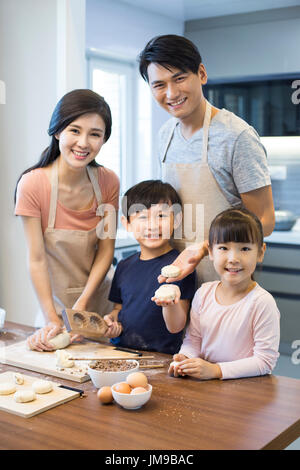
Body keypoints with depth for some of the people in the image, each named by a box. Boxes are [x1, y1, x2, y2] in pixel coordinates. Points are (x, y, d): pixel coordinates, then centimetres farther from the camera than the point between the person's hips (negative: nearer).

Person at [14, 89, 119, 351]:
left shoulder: (108, 182, -9)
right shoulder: (32, 185, -19)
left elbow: (106, 250, -8)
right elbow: (37, 259, -18)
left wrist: (81, 306, -16)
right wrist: (52, 320, -20)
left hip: (100, 299, 3)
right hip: (56, 306, -3)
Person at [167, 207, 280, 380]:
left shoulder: (262, 302, -12)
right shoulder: (204, 293, 4)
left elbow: (265, 361, -13)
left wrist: (216, 370, -20)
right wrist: (185, 359, -9)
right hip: (205, 385, 3)